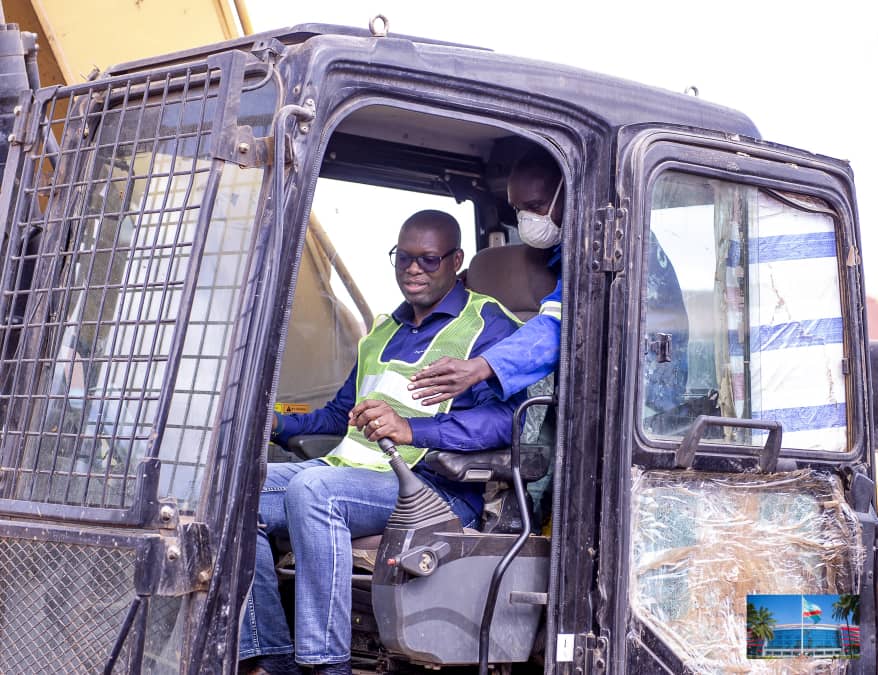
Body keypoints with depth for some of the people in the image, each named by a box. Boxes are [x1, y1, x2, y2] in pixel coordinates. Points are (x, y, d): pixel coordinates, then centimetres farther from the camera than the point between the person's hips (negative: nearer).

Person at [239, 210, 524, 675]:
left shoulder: (487, 325, -1)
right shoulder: (384, 330, 26)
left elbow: (505, 416, -18)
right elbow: (342, 412, 34)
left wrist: (411, 430, -31)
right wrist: (281, 424, 16)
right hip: (350, 468, 8)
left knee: (312, 488, -34)